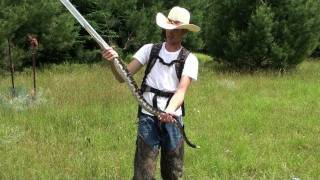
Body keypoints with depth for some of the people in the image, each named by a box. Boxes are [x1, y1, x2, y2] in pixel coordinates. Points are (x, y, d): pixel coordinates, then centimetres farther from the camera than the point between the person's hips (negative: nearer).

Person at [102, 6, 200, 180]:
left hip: (172, 119, 1)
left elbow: (181, 90, -13)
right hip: (148, 118, 0)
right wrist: (113, 60, -22)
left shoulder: (189, 59, 0)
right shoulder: (150, 49, 4)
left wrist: (170, 110, -33)